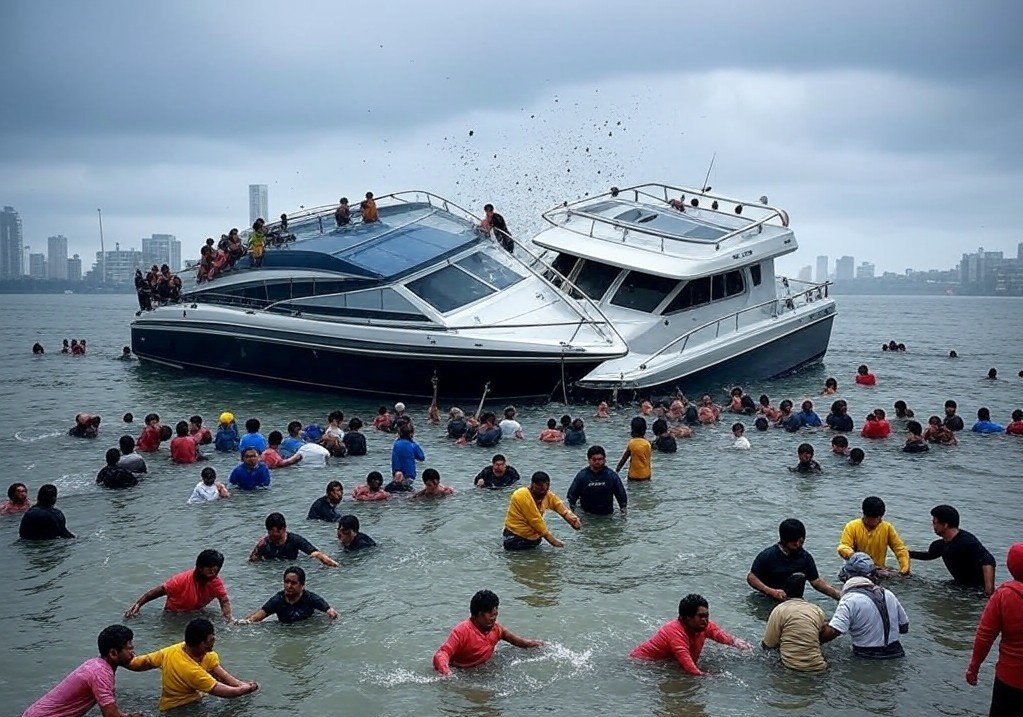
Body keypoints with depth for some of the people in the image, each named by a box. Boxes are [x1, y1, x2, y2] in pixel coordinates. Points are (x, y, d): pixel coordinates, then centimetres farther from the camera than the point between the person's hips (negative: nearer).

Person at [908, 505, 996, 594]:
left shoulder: (967, 541, -24)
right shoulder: (941, 544, 6)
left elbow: (988, 561, -37)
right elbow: (929, 554, 30)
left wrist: (989, 588, -49)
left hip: (977, 589, -9)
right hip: (960, 585, 9)